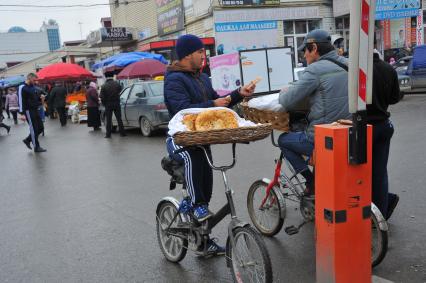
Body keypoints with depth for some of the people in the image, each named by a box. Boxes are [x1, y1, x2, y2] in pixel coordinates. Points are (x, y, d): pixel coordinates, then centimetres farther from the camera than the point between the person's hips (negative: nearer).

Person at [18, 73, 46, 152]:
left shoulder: (33, 87, 14)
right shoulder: (23, 88, -11)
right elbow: (21, 101, -16)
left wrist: (40, 98, 1)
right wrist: (22, 113, -21)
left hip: (35, 110, 8)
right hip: (29, 111, -8)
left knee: (40, 128, 10)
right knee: (34, 129, -3)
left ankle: (28, 140, 25)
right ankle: (36, 147, 7)